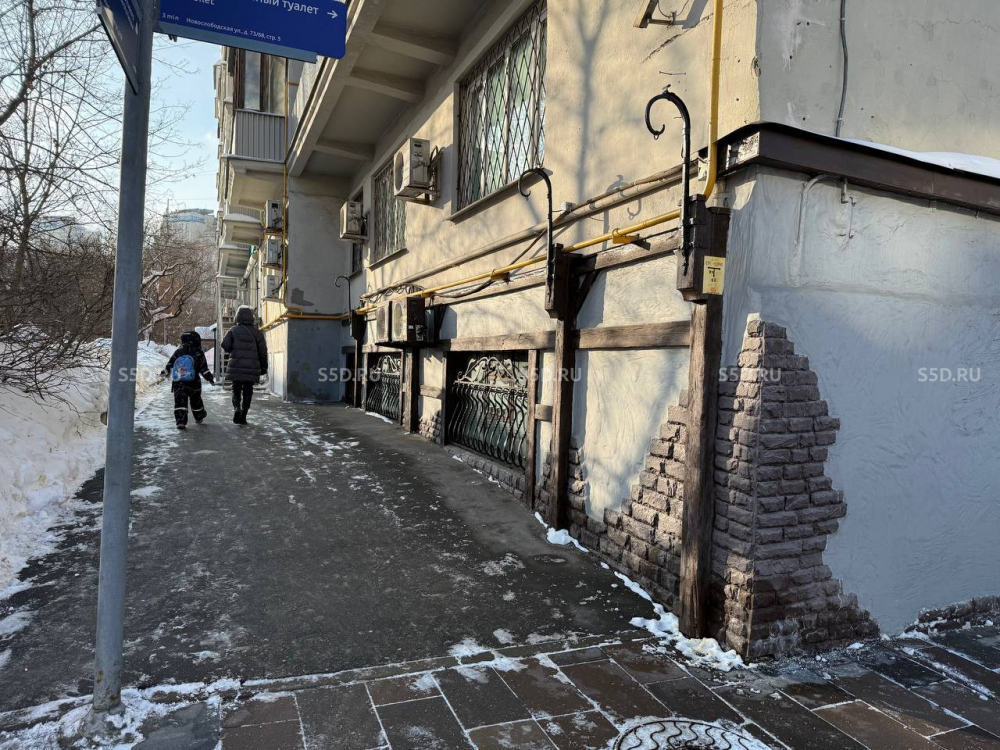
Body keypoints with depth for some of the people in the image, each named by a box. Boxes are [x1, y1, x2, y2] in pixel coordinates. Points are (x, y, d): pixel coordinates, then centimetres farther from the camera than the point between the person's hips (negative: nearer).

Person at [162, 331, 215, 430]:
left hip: (178, 384, 0)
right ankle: (199, 417, 37)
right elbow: (204, 369, -7)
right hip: (193, 383, 0)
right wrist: (210, 378, 2)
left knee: (180, 402, -3)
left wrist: (166, 372, 30)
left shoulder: (178, 352, 2)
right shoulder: (198, 354, -6)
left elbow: (170, 364, 11)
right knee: (196, 400, 20)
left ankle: (180, 421, -17)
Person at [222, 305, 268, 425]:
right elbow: (263, 351, 2)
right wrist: (263, 367, 9)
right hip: (252, 367, 0)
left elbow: (225, 345, -8)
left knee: (236, 390, 11)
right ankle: (243, 417, 8)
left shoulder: (234, 330, -1)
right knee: (247, 392, 8)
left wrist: (233, 350, 15)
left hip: (236, 366, 0)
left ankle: (236, 408, -14)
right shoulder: (256, 332, 2)